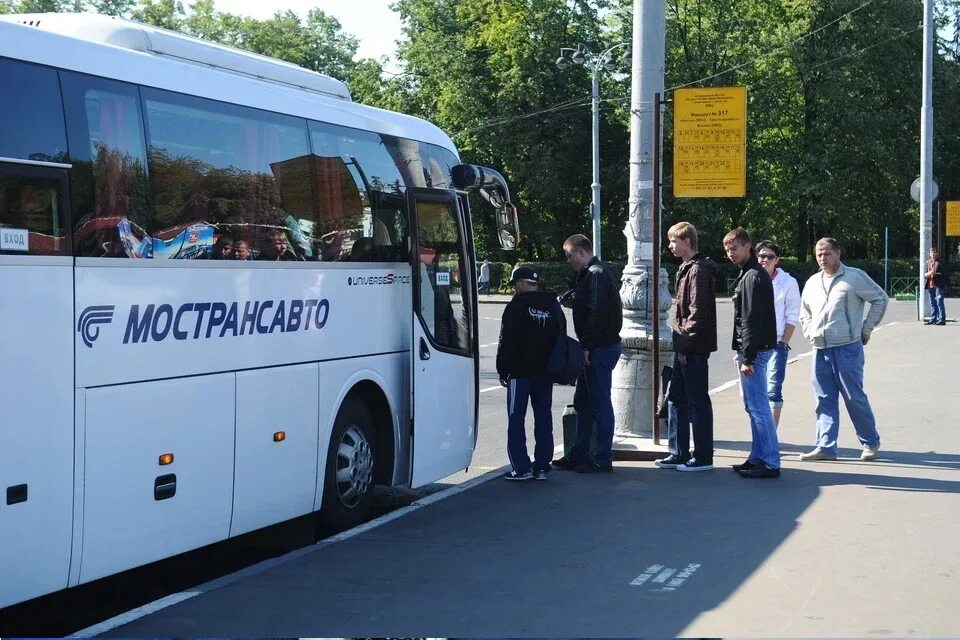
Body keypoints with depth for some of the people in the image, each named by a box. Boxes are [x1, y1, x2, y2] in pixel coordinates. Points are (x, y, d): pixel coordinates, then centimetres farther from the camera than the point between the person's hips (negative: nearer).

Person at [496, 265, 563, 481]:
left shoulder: (516, 306, -10)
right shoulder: (553, 306, 9)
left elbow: (506, 342, -10)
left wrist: (502, 371, -2)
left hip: (520, 372, -6)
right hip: (546, 372, 6)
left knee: (516, 419, 0)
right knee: (543, 418, 9)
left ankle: (521, 467, -4)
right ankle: (541, 467, 10)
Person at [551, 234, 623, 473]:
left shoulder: (596, 274, -16)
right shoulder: (589, 274, 17)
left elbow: (596, 312, -23)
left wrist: (588, 346, -21)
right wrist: (564, 298, 5)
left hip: (600, 348, -11)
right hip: (596, 348, 11)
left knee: (600, 402, -5)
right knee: (582, 402, 16)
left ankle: (603, 458, 1)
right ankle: (579, 455, 24)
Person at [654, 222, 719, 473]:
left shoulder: (698, 270, -15)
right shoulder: (687, 268, 16)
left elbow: (697, 311, -21)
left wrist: (686, 342, -19)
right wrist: (681, 343, 16)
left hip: (693, 348, -10)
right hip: (684, 347, 10)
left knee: (697, 401, -3)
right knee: (676, 397, 14)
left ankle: (704, 457, 4)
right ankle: (679, 453, 21)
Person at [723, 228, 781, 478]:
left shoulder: (753, 276, -15)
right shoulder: (748, 274, 17)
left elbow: (752, 320, -20)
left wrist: (747, 357, -22)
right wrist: (742, 353, 20)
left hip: (755, 350, -11)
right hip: (750, 350, 11)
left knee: (758, 406, -9)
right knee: (753, 406, 14)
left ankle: (770, 463, -8)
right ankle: (758, 457, 21)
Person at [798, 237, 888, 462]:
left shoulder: (855, 277, -3)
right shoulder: (812, 282, 14)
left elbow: (880, 299, 0)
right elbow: (804, 313, 28)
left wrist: (866, 329, -1)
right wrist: (809, 333, 12)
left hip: (847, 348, -6)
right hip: (820, 350, 6)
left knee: (854, 397, -1)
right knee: (824, 400, 4)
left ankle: (871, 443, 13)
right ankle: (826, 447, 6)